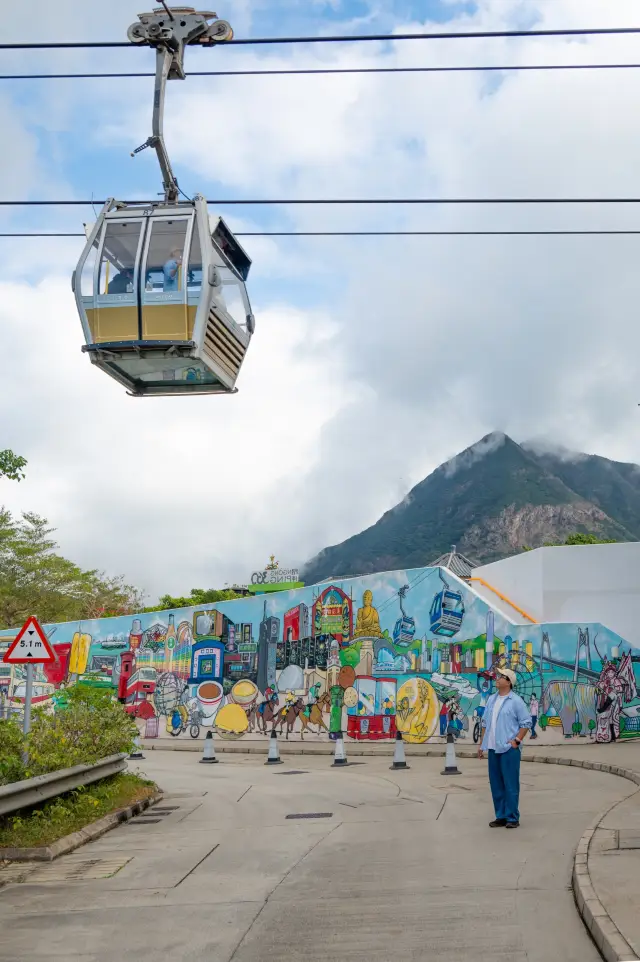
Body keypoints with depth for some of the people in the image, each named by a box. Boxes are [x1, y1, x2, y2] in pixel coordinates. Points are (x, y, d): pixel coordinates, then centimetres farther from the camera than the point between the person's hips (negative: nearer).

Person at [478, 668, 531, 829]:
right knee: (496, 784, 10)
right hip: (493, 748, 7)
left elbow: (526, 722, -7)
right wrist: (482, 744, 16)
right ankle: (501, 816, 18)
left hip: (509, 749, -7)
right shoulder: (491, 699, 13)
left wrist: (516, 740, -12)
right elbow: (485, 723, 18)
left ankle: (512, 817, 4)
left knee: (510, 784, -3)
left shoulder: (516, 701, -7)